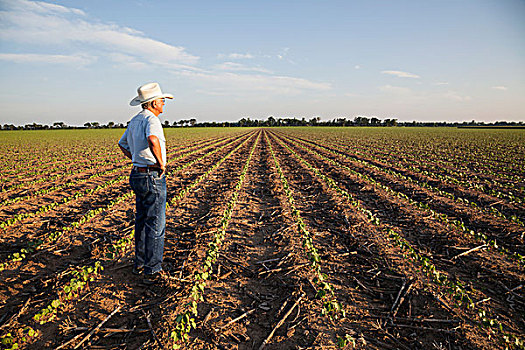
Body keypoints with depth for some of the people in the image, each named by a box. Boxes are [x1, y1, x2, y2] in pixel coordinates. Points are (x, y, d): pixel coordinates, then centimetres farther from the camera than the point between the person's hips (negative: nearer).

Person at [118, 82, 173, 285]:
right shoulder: (151, 119, -17)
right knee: (156, 225, -2)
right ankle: (152, 272, 7)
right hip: (153, 177, -10)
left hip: (137, 175, 10)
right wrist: (160, 163, -26)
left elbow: (122, 144, 28)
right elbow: (153, 140, -39)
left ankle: (140, 264, 31)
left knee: (142, 221, 18)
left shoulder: (134, 121, 13)